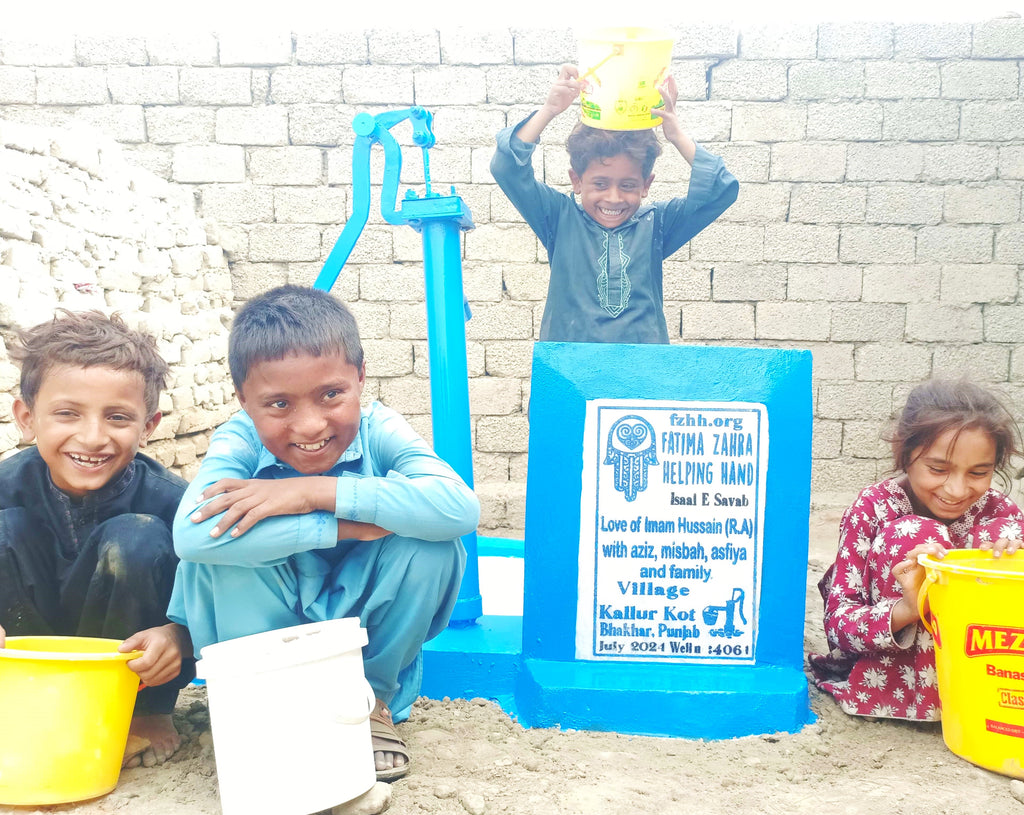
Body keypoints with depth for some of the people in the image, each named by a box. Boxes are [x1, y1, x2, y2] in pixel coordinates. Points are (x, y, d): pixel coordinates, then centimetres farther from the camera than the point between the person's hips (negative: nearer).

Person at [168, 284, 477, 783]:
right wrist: (350, 526, -37)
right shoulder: (241, 440, -18)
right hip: (261, 641, -1)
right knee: (232, 540, -27)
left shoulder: (377, 431, -17)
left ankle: (371, 699, -1)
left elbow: (461, 508, -37)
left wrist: (317, 491, -37)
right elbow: (190, 534, -40)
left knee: (432, 540, -25)